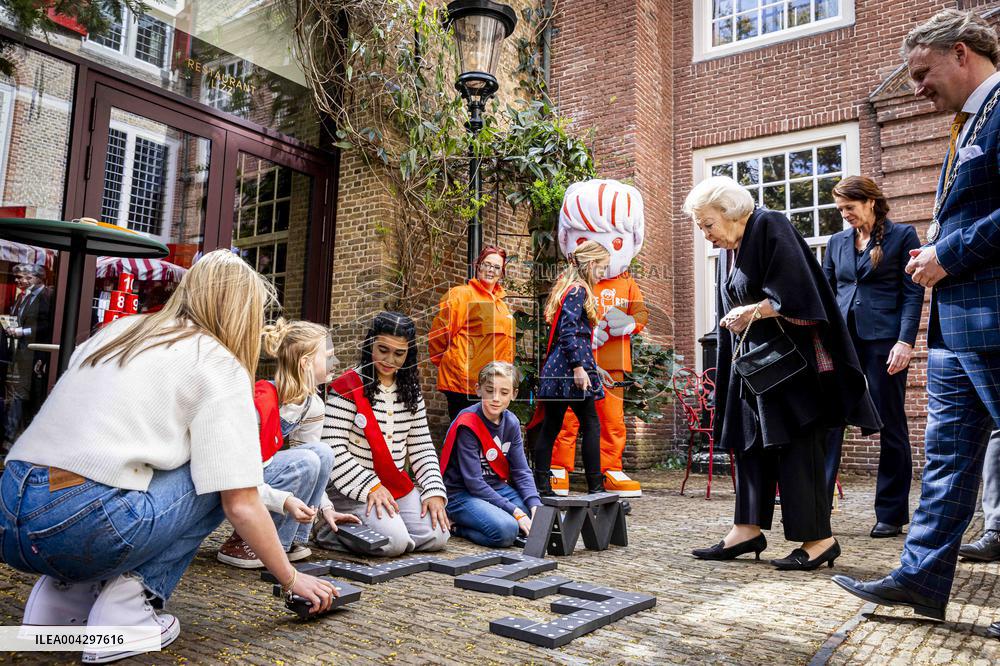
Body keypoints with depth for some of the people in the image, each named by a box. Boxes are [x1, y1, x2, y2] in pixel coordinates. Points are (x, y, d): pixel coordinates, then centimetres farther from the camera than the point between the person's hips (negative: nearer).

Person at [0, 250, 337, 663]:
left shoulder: (119, 331, 18)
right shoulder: (221, 366, -2)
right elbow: (241, 505, -6)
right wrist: (292, 579, 9)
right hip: (80, 527, -8)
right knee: (215, 479, 10)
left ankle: (61, 596, 15)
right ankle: (126, 608, -2)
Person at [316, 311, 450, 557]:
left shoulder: (410, 391, 9)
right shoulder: (348, 388, -10)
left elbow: (422, 447, 10)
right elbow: (332, 449, -15)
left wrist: (434, 490, -3)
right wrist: (371, 487, -18)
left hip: (398, 486, 6)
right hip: (352, 489, -6)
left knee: (437, 536, -11)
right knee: (393, 541, -24)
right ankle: (331, 530, 0)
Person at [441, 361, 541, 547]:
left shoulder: (511, 422, 2)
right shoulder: (467, 425, -18)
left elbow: (522, 471, 1)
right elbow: (473, 482, -21)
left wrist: (535, 506, -17)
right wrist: (515, 512, -22)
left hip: (497, 488, 7)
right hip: (461, 494, -7)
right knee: (506, 529, -31)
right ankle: (456, 525, -5)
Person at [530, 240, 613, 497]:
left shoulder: (568, 287, 22)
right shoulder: (578, 290, -8)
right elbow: (568, 331, -19)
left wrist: (593, 367, 28)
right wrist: (579, 367, -23)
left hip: (556, 369, 9)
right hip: (571, 369, -9)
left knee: (550, 426, 8)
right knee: (591, 426, -1)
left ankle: (541, 486, 11)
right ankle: (595, 487, 3)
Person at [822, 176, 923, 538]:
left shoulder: (902, 235, 3)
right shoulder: (837, 241, 14)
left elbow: (913, 292, -3)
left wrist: (905, 341, -14)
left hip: (883, 338, -3)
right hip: (842, 339, 4)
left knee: (890, 426, 5)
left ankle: (891, 514, 16)